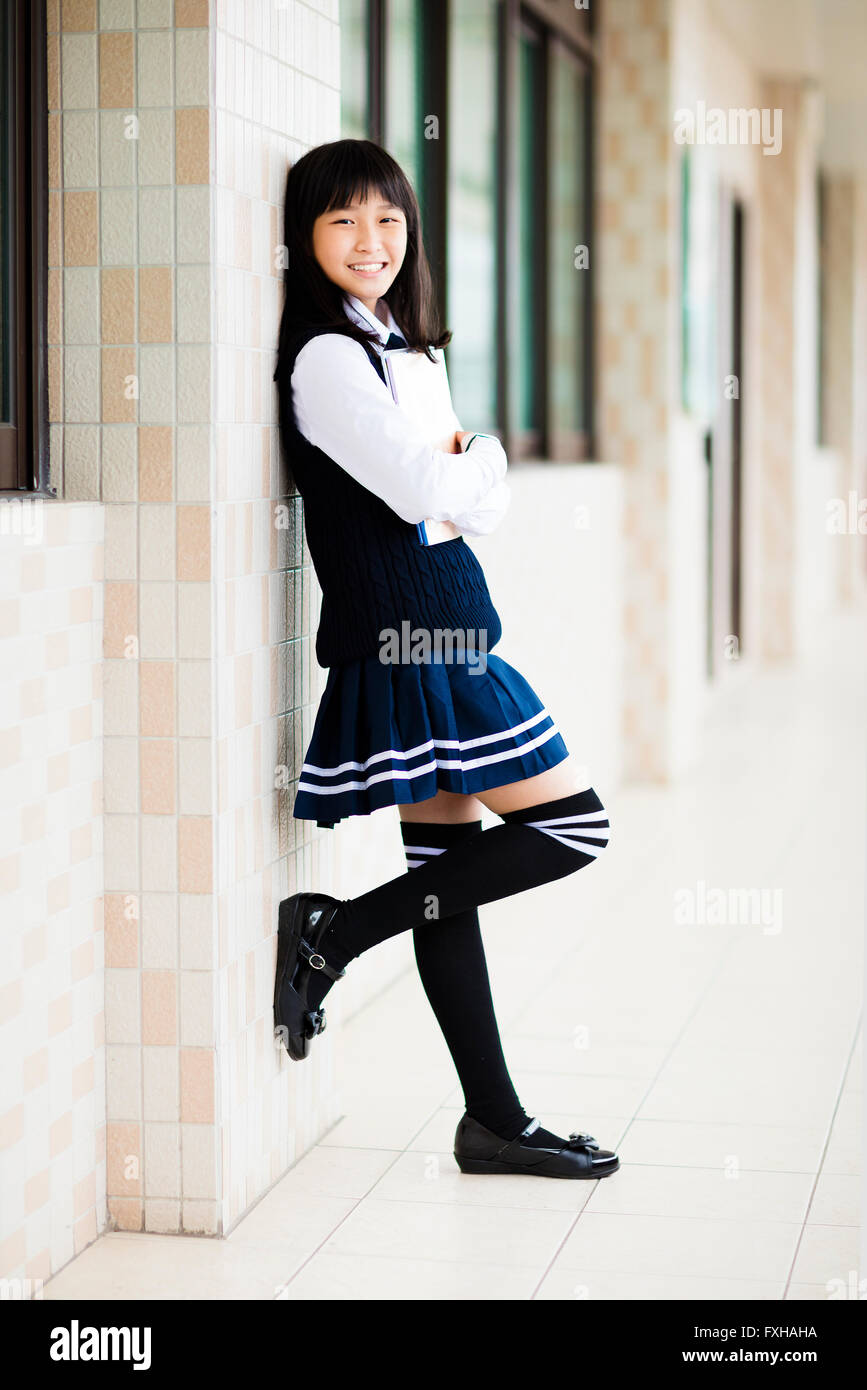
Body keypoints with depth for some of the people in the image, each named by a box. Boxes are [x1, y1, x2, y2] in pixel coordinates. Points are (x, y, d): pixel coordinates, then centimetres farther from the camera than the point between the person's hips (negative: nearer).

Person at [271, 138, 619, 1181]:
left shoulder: (390, 343, 18)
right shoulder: (327, 356, -12)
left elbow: (475, 502, 21)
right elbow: (426, 492, -19)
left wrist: (464, 471, -2)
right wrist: (485, 459, 2)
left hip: (436, 636, 9)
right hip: (403, 635, -9)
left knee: (450, 871, 10)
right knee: (572, 825, -5)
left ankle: (494, 1122, 17)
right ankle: (333, 933, -2)